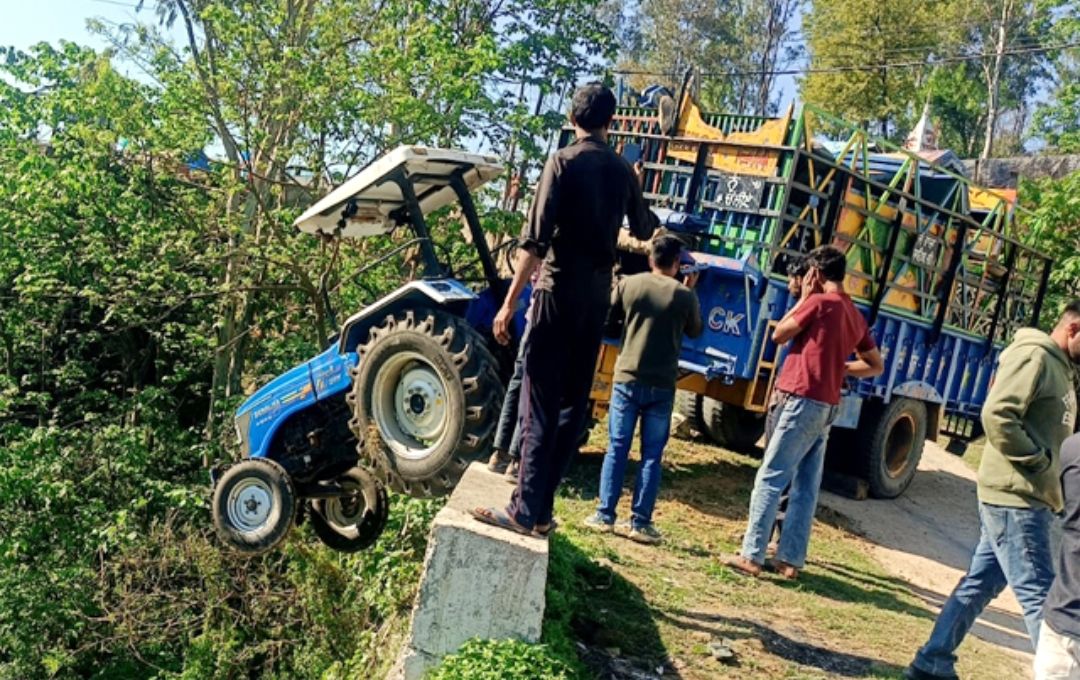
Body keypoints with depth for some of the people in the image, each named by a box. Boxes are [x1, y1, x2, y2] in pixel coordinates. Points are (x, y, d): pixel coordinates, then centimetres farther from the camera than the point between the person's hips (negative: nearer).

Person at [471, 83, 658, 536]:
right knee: (572, 404, 8)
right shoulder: (624, 172, 11)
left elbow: (536, 239, -14)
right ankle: (540, 509, 13)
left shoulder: (564, 162, -6)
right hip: (597, 298, 5)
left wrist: (509, 302, -12)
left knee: (540, 404, -4)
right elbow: (643, 230, 29)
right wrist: (654, 222, 53)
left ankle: (525, 511, -5)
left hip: (558, 292, -5)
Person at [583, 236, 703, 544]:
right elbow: (695, 331, 12)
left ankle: (604, 515, 7)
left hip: (627, 379, 1)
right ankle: (641, 523, 7)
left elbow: (607, 313, 14)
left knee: (617, 450, 8)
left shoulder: (629, 284, -1)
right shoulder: (684, 294, -4)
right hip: (662, 386, -1)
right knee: (651, 456, 6)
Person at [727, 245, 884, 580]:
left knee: (769, 479, -6)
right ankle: (790, 560, 13)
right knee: (806, 488, 9)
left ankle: (752, 556, -6)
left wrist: (803, 298, 7)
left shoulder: (819, 302, -9)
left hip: (802, 402, -8)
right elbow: (876, 366, 22)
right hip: (826, 408, 8)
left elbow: (779, 335, 0)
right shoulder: (856, 316, 14)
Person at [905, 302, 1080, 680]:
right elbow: (997, 416, -23)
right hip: (1016, 497, -10)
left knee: (980, 584, 13)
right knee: (1038, 594, -4)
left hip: (1022, 497, 10)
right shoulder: (1034, 356, -12)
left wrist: (1050, 479, 6)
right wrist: (1040, 465, -17)